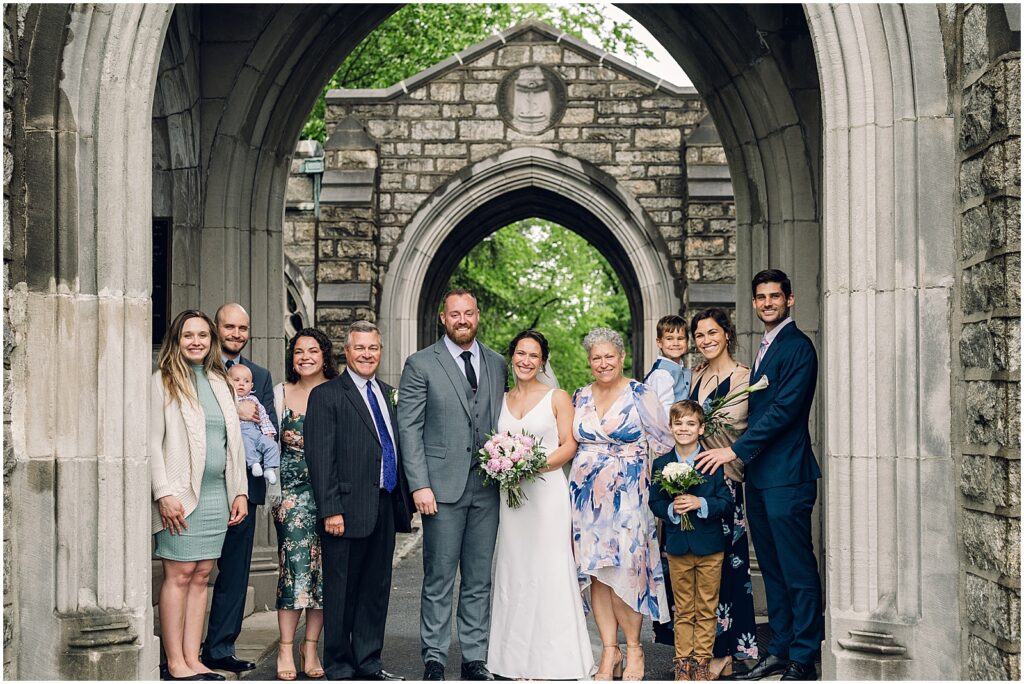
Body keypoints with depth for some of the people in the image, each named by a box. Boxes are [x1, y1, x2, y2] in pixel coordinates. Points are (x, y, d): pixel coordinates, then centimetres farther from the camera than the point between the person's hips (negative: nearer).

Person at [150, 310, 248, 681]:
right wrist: (164, 493, -15)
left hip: (218, 494, 6)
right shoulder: (163, 382, -2)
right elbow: (152, 442, -7)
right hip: (182, 494, -6)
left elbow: (233, 442, 18)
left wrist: (240, 491, 12)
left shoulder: (219, 382, 16)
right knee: (179, 575, -6)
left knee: (202, 575, 6)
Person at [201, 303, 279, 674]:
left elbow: (269, 428, 7)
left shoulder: (260, 376, 16)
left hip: (243, 483, 4)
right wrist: (233, 411, -18)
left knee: (235, 571, 6)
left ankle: (220, 649, 13)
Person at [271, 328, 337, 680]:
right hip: (292, 489, 0)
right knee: (295, 565, -8)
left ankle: (310, 648, 10)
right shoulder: (280, 393, 9)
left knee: (323, 569, 1)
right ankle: (286, 649, -1)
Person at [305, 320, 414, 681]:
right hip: (348, 510, -7)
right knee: (341, 592, 2)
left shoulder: (387, 393, 16)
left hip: (385, 509, 7)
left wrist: (406, 501, 14)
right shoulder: (327, 395, -5)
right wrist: (330, 510, -17)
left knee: (376, 590, 12)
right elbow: (320, 458, -11)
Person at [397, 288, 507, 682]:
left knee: (480, 581, 8)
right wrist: (419, 485, -10)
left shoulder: (497, 365, 12)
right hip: (443, 487, -4)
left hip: (488, 487, 4)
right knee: (439, 579, 0)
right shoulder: (421, 365, 0)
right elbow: (409, 428, -3)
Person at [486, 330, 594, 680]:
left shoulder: (557, 398, 1)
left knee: (547, 572, -5)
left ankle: (547, 663, 0)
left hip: (547, 491, -4)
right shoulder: (501, 400, 13)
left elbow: (568, 447, -3)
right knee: (514, 573, 4)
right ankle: (518, 661, 10)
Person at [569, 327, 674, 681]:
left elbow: (664, 440, 2)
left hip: (627, 492, -4)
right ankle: (609, 651, 7)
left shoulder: (640, 395, -3)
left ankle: (633, 649, 5)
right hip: (587, 493, 4)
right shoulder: (580, 398, 10)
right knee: (594, 570, 1)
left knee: (623, 569, -9)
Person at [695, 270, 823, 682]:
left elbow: (784, 409, -18)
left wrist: (735, 450, -18)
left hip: (786, 477, -9)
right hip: (759, 476, 10)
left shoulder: (798, 347, -10)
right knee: (772, 568, 14)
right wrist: (744, 459, 11)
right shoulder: (765, 348, 19)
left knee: (797, 571, -4)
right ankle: (780, 650, 21)